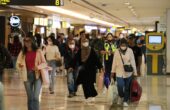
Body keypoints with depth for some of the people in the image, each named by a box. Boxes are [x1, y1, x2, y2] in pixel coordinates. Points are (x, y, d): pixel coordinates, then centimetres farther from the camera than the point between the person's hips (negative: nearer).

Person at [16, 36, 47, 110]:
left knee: (35, 97, -11)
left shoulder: (38, 51, -1)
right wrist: (20, 65, -13)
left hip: (37, 75, -3)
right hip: (27, 76, 3)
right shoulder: (22, 52, 7)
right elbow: (18, 63, 11)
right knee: (30, 98, 9)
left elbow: (44, 63, 1)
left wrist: (38, 67, -18)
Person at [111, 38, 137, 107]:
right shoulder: (117, 51, -2)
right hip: (119, 72, 0)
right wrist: (113, 71, 7)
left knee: (127, 87, 7)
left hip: (128, 73, 0)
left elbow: (133, 61, -2)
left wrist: (135, 72, -1)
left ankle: (125, 101, 22)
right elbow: (114, 62, 3)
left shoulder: (130, 51, -5)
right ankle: (121, 96, 21)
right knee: (120, 86, -10)